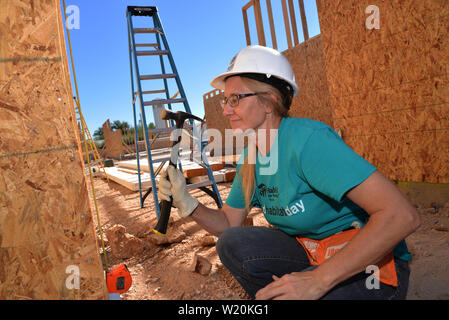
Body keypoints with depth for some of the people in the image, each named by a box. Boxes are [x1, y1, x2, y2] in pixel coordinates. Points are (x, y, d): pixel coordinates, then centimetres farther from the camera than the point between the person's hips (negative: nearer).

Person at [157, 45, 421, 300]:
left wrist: (318, 280, -33)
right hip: (311, 252, 7)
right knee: (232, 244, -10)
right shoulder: (250, 159, 1)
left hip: (373, 262, -6)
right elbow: (229, 223, 6)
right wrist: (188, 204, -13)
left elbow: (402, 216, -30)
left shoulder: (308, 139, -25)